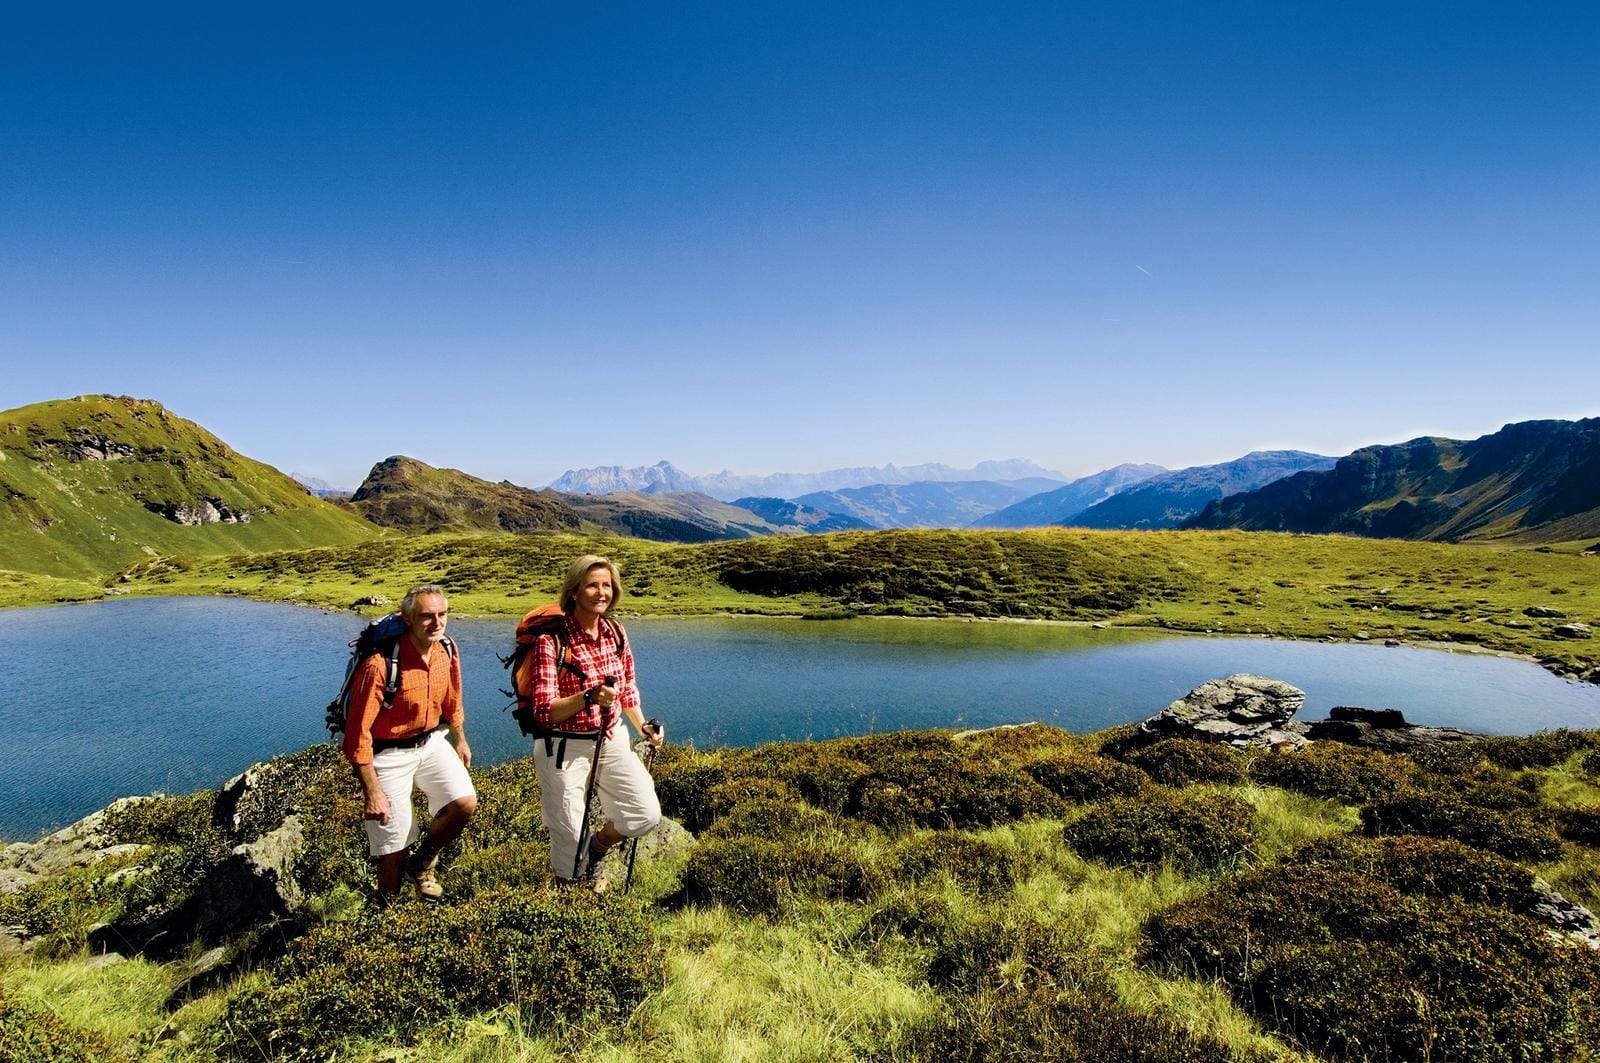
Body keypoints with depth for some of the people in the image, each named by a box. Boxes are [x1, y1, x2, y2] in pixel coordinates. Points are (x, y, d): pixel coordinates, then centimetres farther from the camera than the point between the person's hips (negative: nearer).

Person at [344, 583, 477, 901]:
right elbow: (358, 733, -22)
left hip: (431, 742, 5)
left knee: (465, 803, -11)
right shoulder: (380, 664, -28)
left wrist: (460, 740, 23)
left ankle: (422, 863, 19)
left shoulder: (447, 650, -8)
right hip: (388, 753, -5)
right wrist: (372, 792, -19)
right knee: (393, 845, 2)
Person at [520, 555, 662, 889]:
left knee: (647, 815, -4)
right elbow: (544, 711, -21)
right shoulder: (551, 639, -17)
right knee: (571, 838, 4)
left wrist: (642, 727, 7)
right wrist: (589, 698, -35)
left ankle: (598, 849, 28)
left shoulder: (616, 632, -1)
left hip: (611, 740, 5)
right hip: (564, 747, -4)